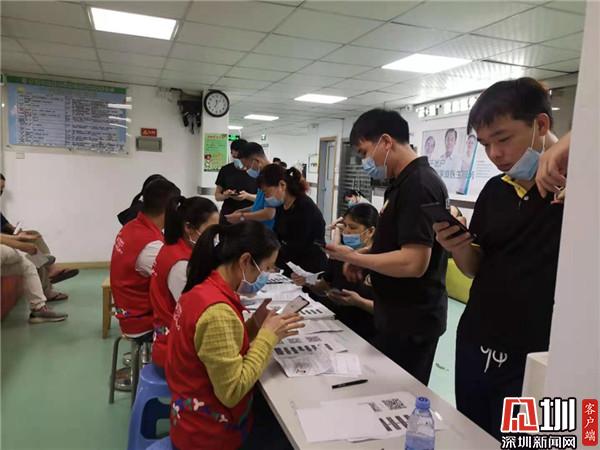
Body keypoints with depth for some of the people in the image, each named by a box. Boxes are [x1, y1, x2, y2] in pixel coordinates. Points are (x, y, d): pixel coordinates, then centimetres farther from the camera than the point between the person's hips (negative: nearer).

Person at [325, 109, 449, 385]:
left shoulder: (418, 185, -22)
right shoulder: (406, 182, 10)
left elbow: (414, 262, -28)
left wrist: (354, 257, -16)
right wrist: (363, 260, 5)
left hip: (411, 321, -10)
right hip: (399, 315, 10)